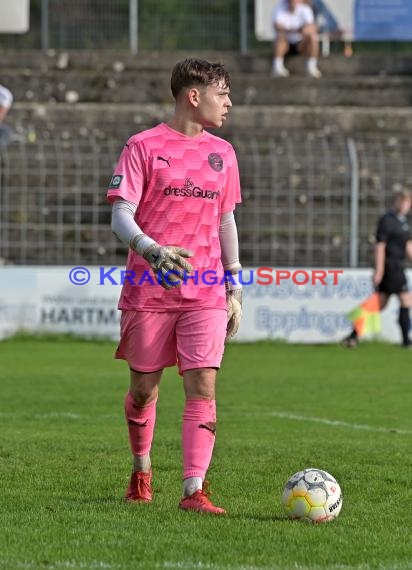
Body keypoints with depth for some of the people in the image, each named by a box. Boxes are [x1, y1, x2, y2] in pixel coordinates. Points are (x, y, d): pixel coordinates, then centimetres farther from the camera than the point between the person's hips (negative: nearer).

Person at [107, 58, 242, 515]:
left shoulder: (222, 152, 12)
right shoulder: (143, 146, -3)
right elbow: (121, 216, -9)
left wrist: (234, 287, 15)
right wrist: (151, 250, -28)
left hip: (206, 292, 3)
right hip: (148, 289, -3)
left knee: (202, 386, -11)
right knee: (144, 387, 8)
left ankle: (194, 490, -14)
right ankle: (141, 473, 32)